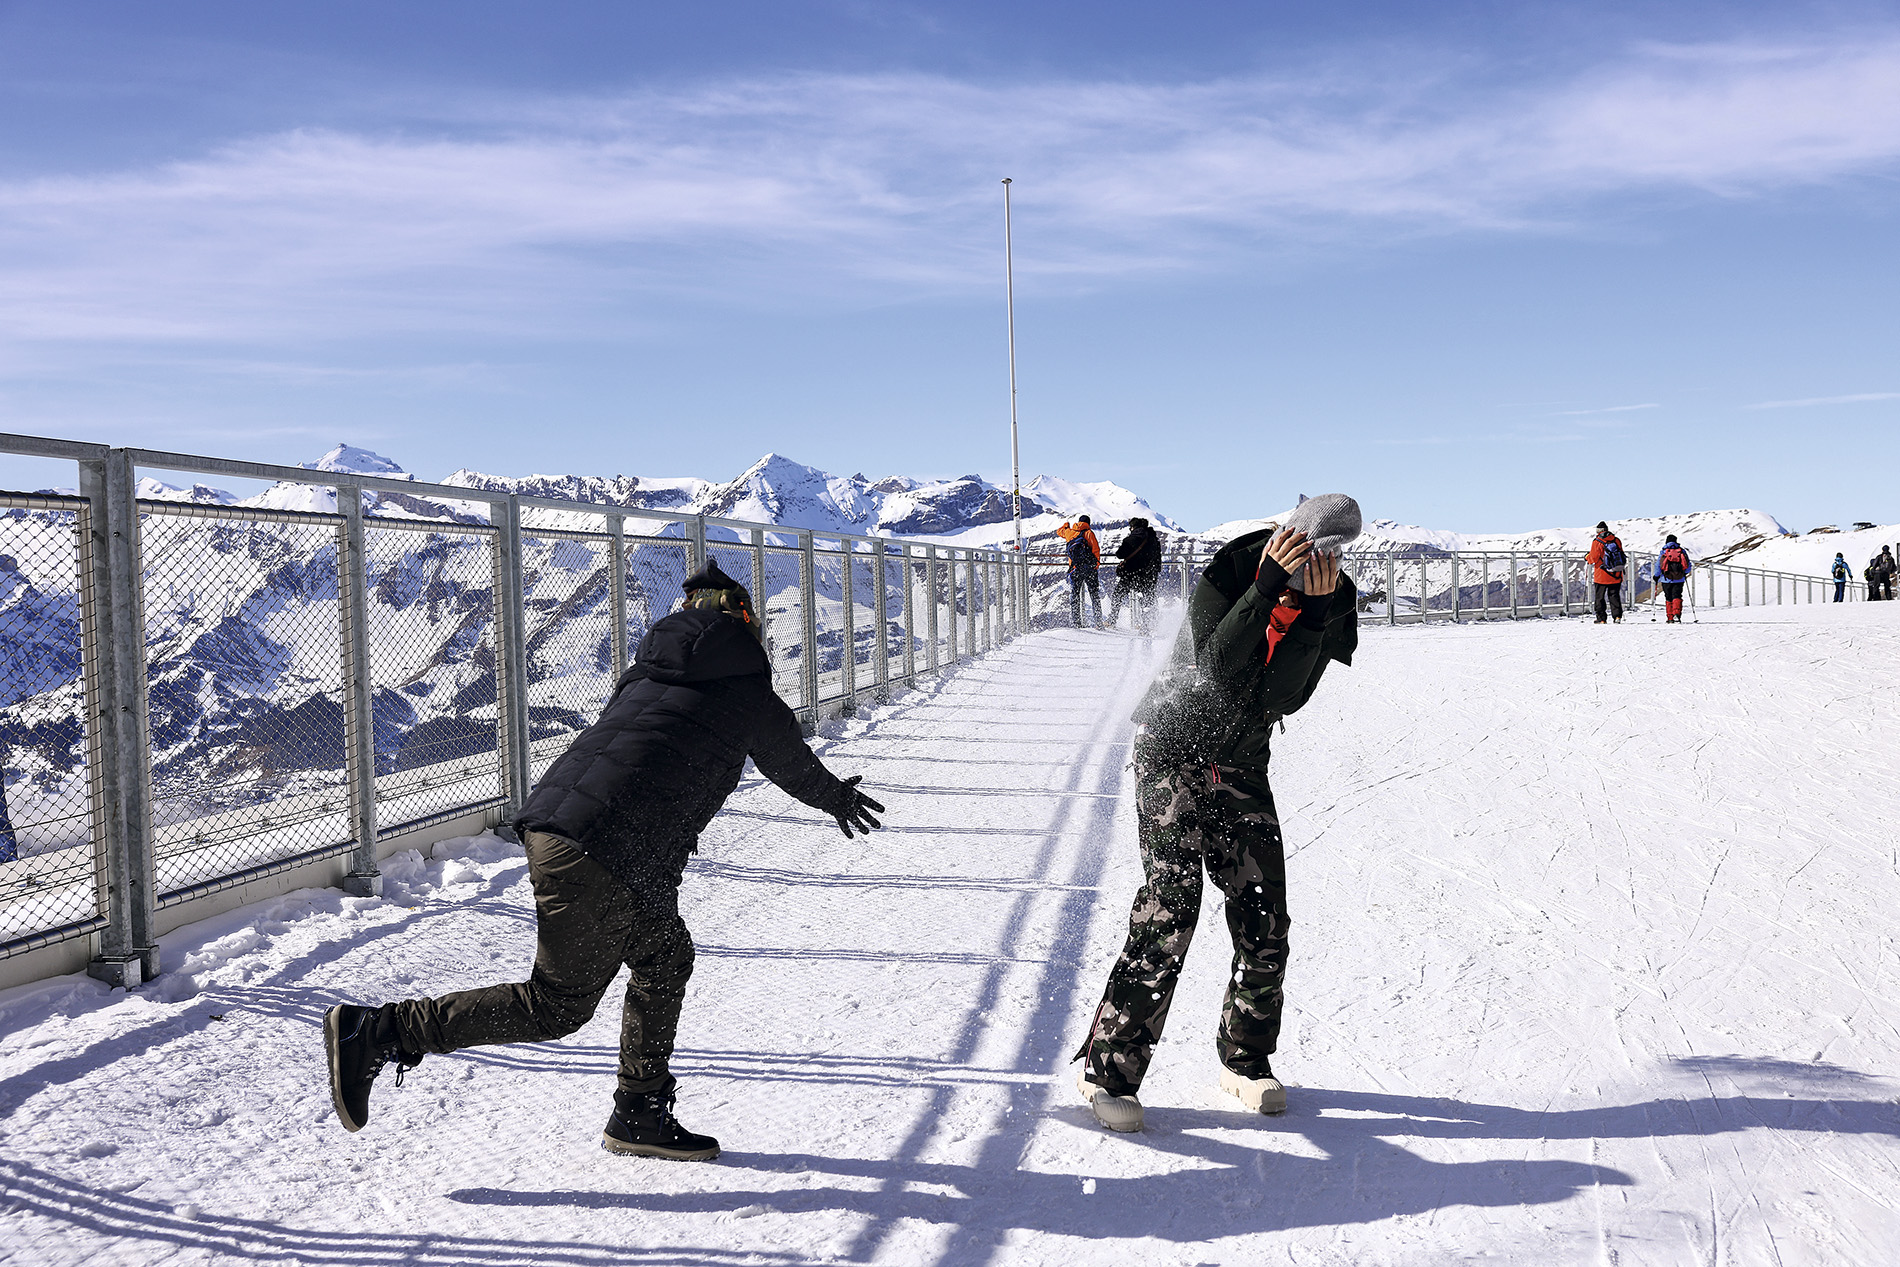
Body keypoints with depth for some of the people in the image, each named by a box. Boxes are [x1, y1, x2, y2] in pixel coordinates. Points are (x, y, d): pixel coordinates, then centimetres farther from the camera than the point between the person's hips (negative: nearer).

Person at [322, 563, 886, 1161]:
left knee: (666, 955, 20)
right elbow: (795, 765, 24)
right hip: (603, 857, -8)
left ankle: (640, 1116, 25)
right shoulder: (749, 696, 7)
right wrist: (840, 799, 45)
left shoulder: (644, 672, 22)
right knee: (557, 1005, 3)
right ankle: (376, 1032, 1)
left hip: (548, 819, 8)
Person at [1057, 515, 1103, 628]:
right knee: (1094, 593, 4)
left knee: (1074, 594, 7)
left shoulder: (1069, 532, 11)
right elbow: (1096, 548, -8)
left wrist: (1065, 524, 53)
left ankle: (1076, 622, 0)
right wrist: (1097, 563, -3)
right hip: (1090, 567, -2)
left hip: (1075, 568, 2)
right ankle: (1098, 621, -2)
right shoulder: (1089, 532, 1)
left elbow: (1059, 532, 34)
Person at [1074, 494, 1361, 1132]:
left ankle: (1245, 1060, 24)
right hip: (1174, 756, -5)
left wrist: (1314, 608, -26)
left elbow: (1284, 696, -17)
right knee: (1168, 912, -15)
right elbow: (1215, 666, -29)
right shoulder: (1231, 572, -16)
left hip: (1241, 769, 5)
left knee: (1265, 922, 2)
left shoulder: (1332, 603, -5)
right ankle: (1109, 1070, -6)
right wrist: (1268, 586, -34)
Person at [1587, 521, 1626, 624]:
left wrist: (1588, 557, 12)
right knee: (1614, 596, 12)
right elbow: (1621, 555, 13)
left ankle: (1601, 618, 5)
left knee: (1600, 597, 6)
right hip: (1616, 576, 4)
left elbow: (1594, 559, -10)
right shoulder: (1616, 541, 4)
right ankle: (1617, 616, 0)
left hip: (1602, 576, -4)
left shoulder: (1597, 542, -11)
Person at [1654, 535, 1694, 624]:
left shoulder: (1663, 552, 1)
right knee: (1677, 597, -1)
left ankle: (1670, 618, 10)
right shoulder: (1682, 551, 6)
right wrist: (1684, 573, 28)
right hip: (1679, 580, 0)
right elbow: (1689, 566, 10)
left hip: (1666, 579, 0)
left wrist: (1656, 576, 11)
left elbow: (1658, 566, -3)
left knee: (1668, 599, 10)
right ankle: (1676, 614, -22)